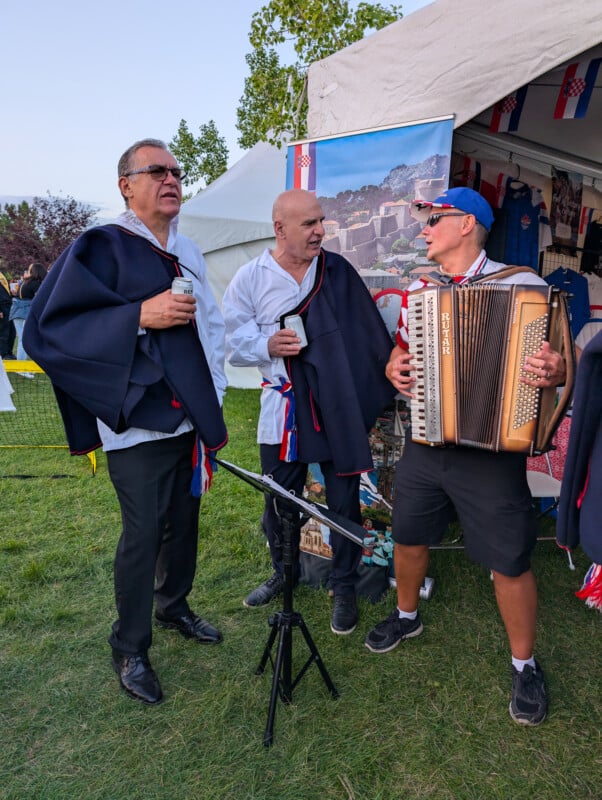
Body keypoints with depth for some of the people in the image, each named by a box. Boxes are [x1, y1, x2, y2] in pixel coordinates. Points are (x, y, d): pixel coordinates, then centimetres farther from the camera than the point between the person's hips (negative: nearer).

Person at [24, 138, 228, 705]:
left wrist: (213, 401, 12)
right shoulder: (101, 248, -7)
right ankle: (129, 649, 20)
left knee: (183, 520, 15)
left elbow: (212, 325, 18)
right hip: (138, 421, -6)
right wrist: (139, 315, -23)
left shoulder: (189, 253, 12)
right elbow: (48, 329, -15)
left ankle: (173, 606, 39)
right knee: (143, 531, -1)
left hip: (189, 418, 6)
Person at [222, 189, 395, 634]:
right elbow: (234, 343, 1)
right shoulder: (251, 277, 0)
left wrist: (393, 380, -1)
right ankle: (283, 573, 40)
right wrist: (268, 346, -18)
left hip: (339, 409, 0)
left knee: (344, 502, 8)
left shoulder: (338, 271, 2)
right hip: (283, 411, 0)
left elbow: (370, 333, 4)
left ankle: (345, 588, 28)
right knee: (279, 501, 14)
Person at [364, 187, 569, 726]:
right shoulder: (418, 290, 8)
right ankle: (407, 615, 45)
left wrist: (555, 373, -29)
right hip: (424, 444, 5)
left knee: (510, 561, 5)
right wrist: (394, 369, -2)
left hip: (492, 449, -5)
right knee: (408, 536, 18)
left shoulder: (520, 284, -8)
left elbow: (559, 356, -6)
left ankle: (525, 665, 29)